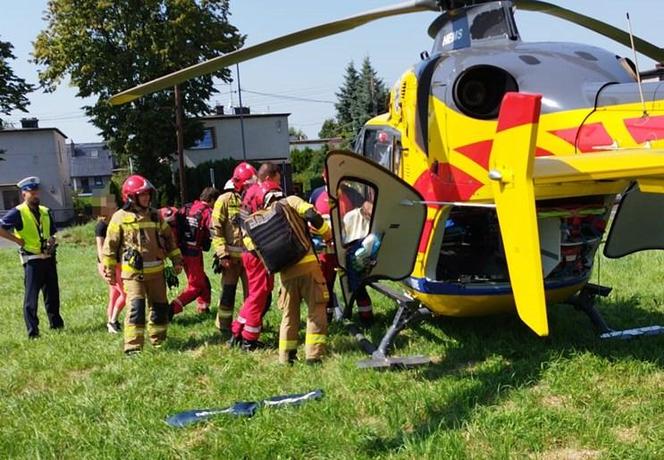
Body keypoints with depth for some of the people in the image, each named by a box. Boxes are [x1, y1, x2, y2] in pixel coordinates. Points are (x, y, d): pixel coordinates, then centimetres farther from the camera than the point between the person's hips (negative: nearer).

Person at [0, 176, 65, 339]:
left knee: (53, 293, 14)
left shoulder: (45, 211, 10)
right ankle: (32, 331, 4)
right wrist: (18, 240, -13)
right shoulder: (18, 213, -9)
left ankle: (56, 324, 27)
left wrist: (52, 240, 1)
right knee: (31, 296, -1)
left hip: (49, 258, 6)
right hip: (32, 260, -6)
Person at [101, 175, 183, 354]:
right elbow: (110, 245, -1)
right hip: (133, 272, -5)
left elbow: (168, 237, 17)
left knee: (160, 306, 10)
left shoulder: (155, 215, 9)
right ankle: (133, 346, -11)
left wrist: (177, 260, 15)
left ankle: (158, 341, 26)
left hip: (156, 271, 5)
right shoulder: (120, 218, -5)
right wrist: (109, 270, -1)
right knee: (136, 307, -15)